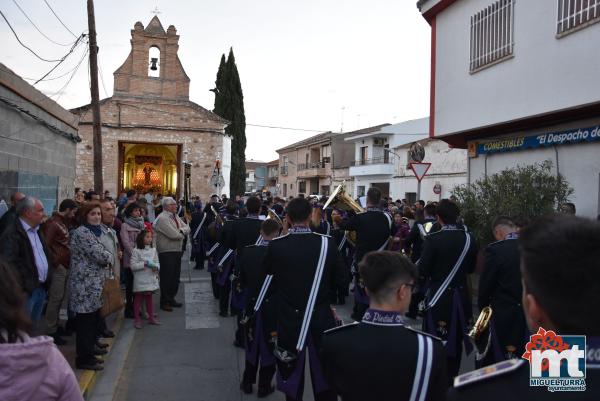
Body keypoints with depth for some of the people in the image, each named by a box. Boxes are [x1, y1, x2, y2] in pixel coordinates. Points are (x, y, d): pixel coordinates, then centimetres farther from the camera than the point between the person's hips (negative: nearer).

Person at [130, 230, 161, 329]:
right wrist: (144, 264, -21)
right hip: (140, 280, -5)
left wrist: (155, 266, -11)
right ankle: (137, 319, 15)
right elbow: (133, 265, -15)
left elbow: (157, 262, 11)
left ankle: (151, 317, 25)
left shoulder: (153, 250, 6)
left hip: (151, 278, 5)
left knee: (149, 298, 16)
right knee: (138, 299, 5)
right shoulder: (136, 251, -11)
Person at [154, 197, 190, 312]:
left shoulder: (176, 217, 15)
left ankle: (171, 299, 27)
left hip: (177, 251, 9)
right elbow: (173, 235, -22)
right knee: (166, 277, -1)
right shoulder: (162, 218, -14)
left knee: (175, 276, 15)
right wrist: (182, 234, -3)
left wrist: (181, 231, -12)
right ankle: (164, 302, 10)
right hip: (166, 252, -9)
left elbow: (187, 228, 9)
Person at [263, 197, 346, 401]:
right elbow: (340, 280, -4)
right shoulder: (327, 243, -13)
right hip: (321, 318, 0)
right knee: (325, 375, 17)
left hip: (288, 319, 0)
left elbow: (268, 277, 1)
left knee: (292, 376, 17)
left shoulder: (275, 245, -13)